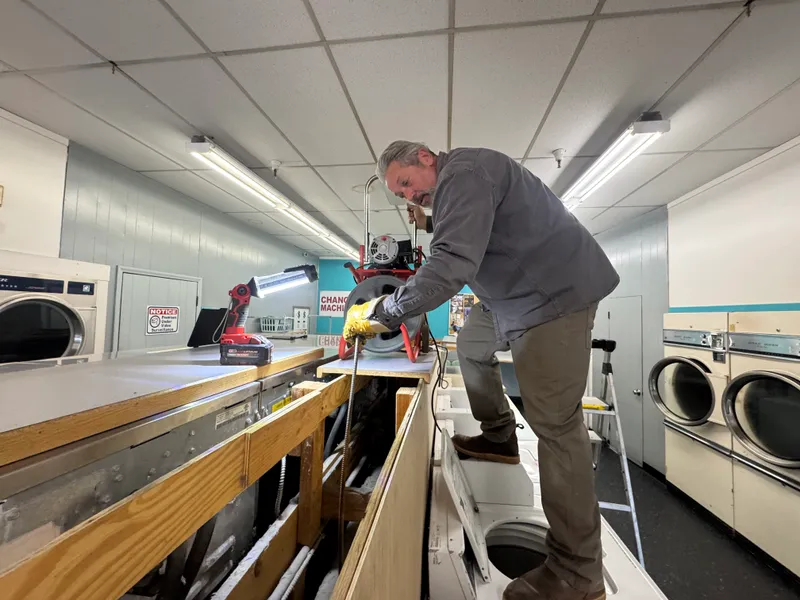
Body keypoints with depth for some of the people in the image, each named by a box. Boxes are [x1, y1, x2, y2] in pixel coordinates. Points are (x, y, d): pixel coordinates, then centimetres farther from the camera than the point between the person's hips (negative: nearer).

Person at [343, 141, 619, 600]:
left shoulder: (463, 173, -18)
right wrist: (431, 224, 8)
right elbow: (471, 236, 23)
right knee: (472, 344, 20)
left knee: (554, 421, -9)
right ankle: (500, 438, 34)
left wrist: (379, 314, -27)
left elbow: (454, 265, -32)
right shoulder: (456, 183, 15)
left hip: (557, 291, -11)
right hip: (517, 292, 11)